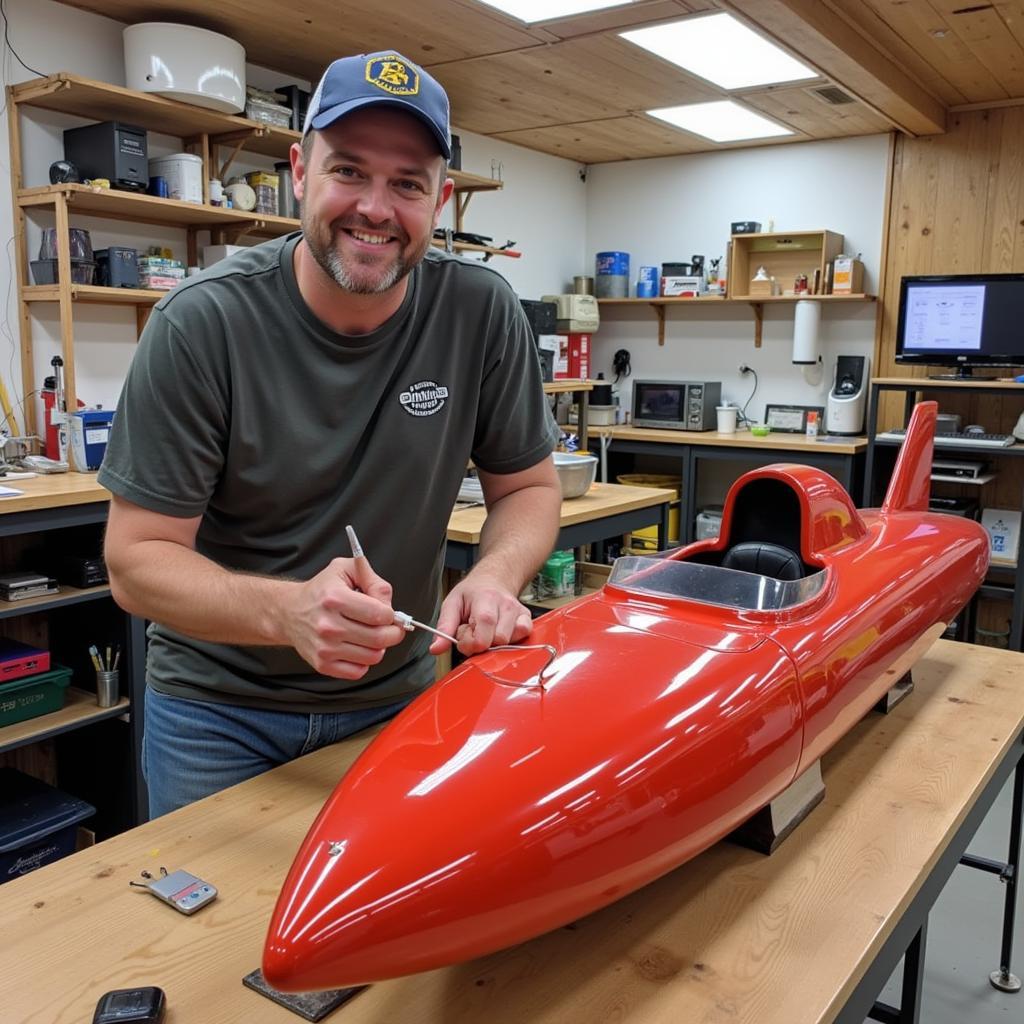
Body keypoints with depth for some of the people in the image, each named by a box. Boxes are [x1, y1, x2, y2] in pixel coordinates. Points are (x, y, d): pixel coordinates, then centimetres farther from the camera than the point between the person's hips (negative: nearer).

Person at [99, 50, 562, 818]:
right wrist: (287, 611, -36)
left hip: (400, 692, 2)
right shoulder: (201, 325, -19)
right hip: (219, 708, -1)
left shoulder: (481, 313, -13)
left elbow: (529, 485, -2)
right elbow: (138, 559, -17)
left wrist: (495, 576, -24)